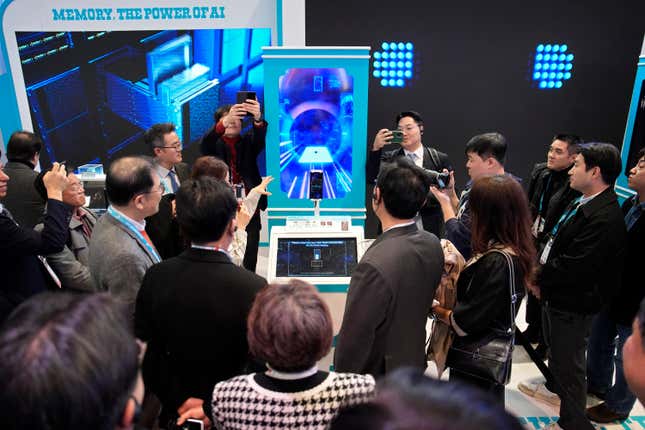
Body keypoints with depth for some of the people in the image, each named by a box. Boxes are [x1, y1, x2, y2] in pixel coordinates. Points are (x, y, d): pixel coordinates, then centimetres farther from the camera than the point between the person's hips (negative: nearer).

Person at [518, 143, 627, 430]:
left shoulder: (605, 219, -29)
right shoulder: (582, 203, 2)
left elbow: (573, 269, -29)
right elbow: (555, 244, 8)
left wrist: (538, 278, -14)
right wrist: (540, 278, -3)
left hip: (573, 305, -9)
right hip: (555, 295, 9)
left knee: (569, 363, 10)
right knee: (554, 349, 29)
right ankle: (554, 388, 54)